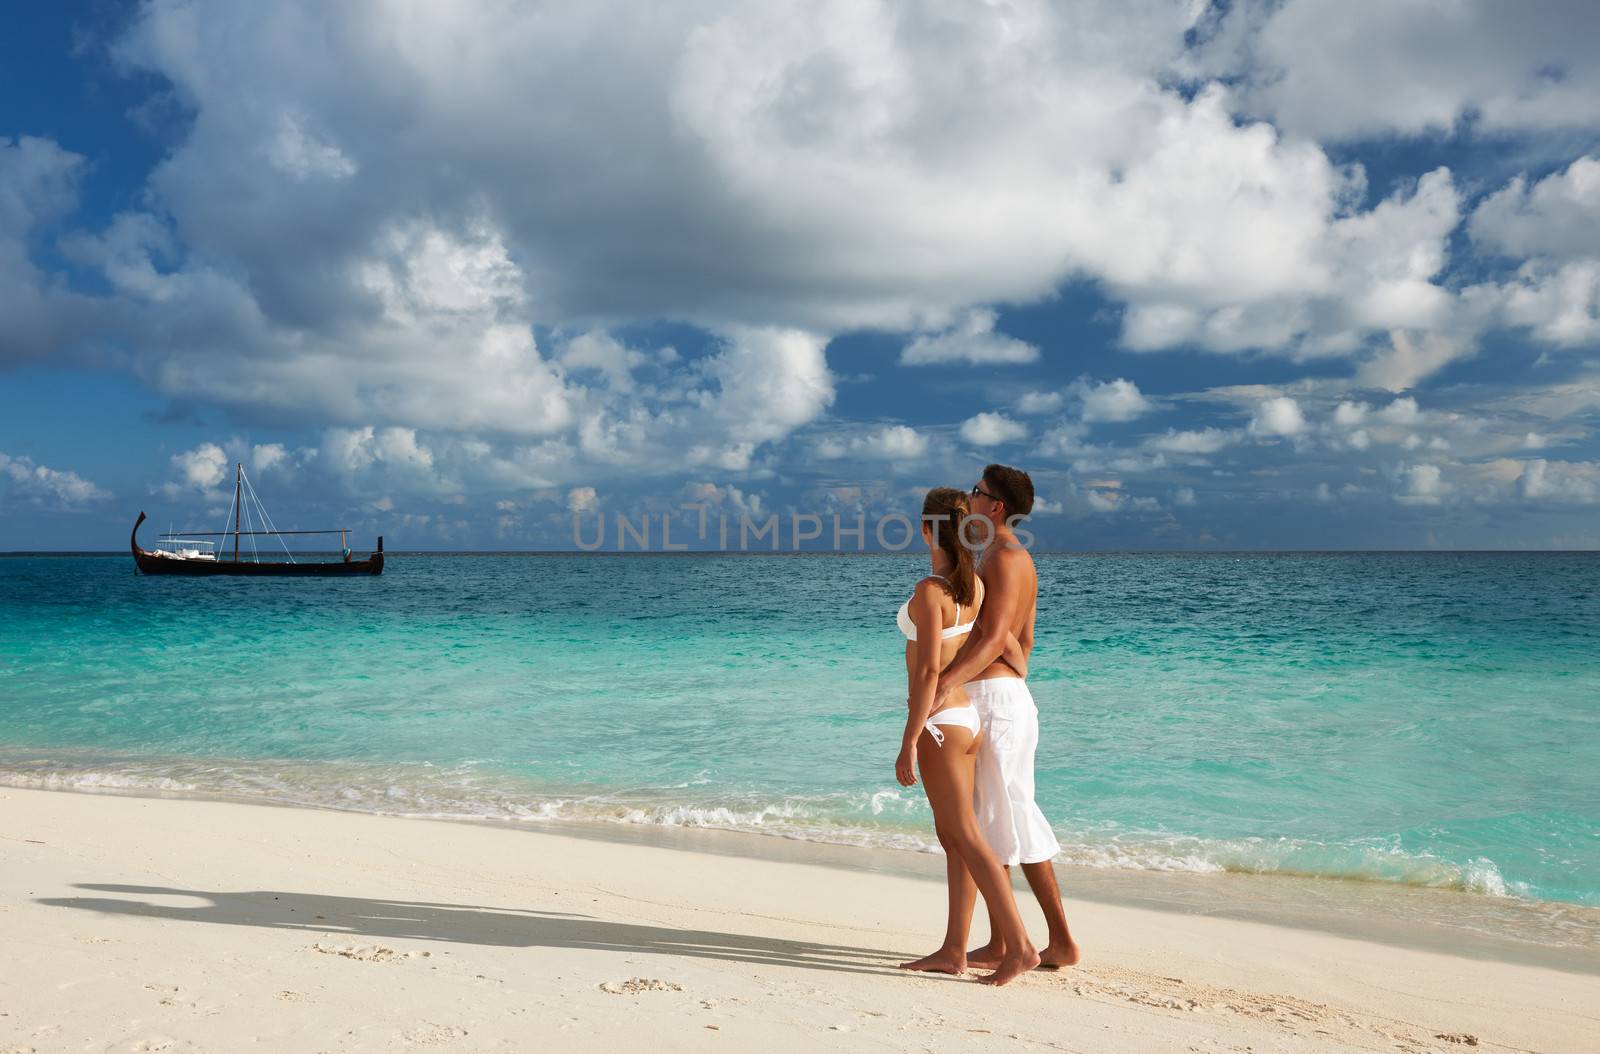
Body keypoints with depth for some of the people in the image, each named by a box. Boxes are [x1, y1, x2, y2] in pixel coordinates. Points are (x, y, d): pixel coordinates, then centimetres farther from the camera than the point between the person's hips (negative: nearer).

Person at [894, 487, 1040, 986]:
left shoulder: (929, 591, -19)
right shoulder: (974, 584, 6)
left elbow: (929, 670, -22)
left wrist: (909, 743, -18)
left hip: (939, 723, -9)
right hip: (968, 717, 9)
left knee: (966, 840, -3)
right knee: (952, 837, 12)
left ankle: (1019, 946, -1)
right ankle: (953, 950, 18)